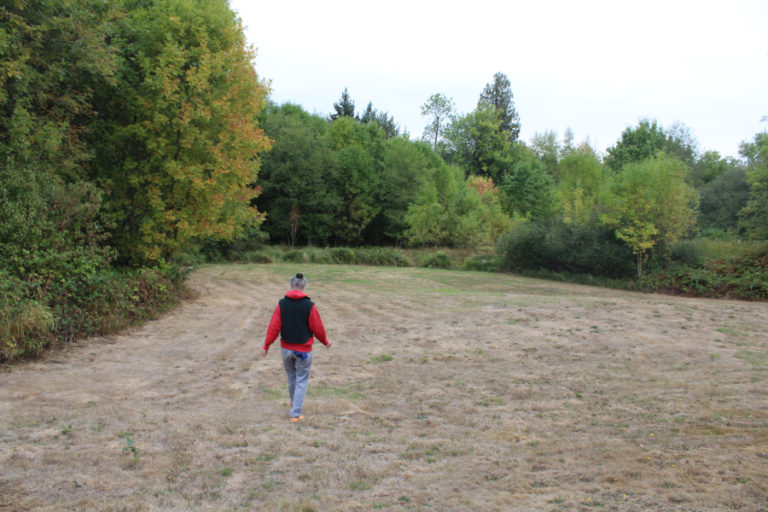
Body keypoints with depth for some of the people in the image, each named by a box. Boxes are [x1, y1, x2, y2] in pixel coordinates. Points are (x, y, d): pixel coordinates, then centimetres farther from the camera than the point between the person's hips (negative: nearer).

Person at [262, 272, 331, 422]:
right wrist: (325, 342, 10)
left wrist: (266, 345, 3)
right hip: (304, 350, -3)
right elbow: (317, 328, -8)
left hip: (286, 348, 3)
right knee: (301, 381, 7)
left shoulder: (282, 304, -7)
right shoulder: (309, 306, -14)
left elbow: (274, 327, -6)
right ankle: (295, 414, 5)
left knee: (291, 377, 23)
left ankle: (294, 403, 43)